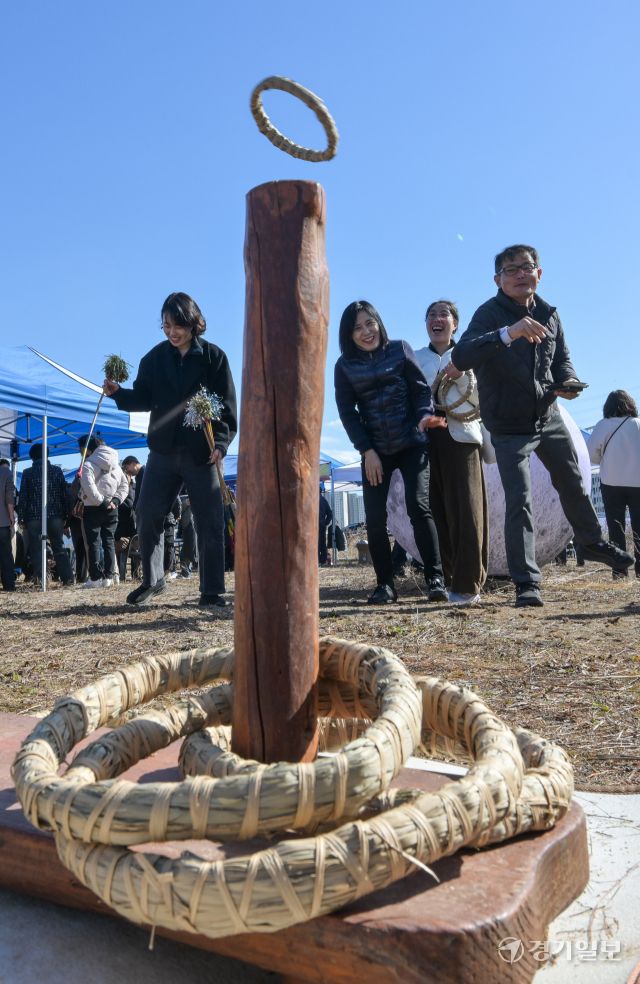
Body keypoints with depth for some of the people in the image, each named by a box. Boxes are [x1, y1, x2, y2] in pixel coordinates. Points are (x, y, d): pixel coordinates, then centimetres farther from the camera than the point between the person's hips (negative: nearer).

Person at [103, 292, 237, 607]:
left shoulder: (214, 357, -2)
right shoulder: (155, 357, 5)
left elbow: (227, 404, -5)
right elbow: (144, 399, 7)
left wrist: (221, 442, -16)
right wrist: (118, 393, -12)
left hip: (202, 452, -2)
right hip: (163, 451, 3)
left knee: (209, 523, 0)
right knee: (147, 516, 0)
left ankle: (212, 591, 8)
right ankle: (152, 580, 18)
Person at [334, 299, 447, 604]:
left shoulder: (400, 350, 3)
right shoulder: (345, 366, 4)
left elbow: (421, 389, 0)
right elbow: (347, 411, 1)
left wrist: (425, 415, -21)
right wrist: (367, 450, -8)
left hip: (412, 444, -1)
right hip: (375, 450, 2)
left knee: (418, 506, -13)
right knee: (374, 517, -4)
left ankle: (435, 579, -8)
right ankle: (385, 584, 5)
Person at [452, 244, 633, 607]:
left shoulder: (548, 314, 1)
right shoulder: (490, 314, -17)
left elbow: (562, 358, 13)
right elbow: (460, 357, -34)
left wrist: (568, 382, -10)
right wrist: (508, 334, -48)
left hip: (549, 416, 6)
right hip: (509, 427, -6)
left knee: (574, 483, 20)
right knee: (519, 501, -9)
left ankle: (592, 542, 44)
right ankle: (527, 583, -1)